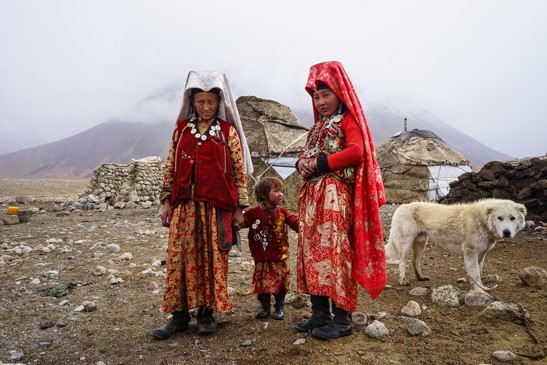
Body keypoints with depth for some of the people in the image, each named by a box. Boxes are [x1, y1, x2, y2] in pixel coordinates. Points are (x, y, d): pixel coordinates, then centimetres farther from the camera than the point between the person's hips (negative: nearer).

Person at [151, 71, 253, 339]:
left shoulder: (228, 131, 3)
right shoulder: (181, 129, 10)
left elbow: (240, 170, 2)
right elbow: (170, 166, 11)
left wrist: (239, 207, -1)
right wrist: (166, 201, 6)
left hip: (217, 206, -2)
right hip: (184, 205, 2)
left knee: (213, 258, 4)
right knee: (180, 257, 3)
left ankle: (206, 312, 18)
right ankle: (180, 314, 16)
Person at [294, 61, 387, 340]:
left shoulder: (348, 119, 0)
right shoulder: (318, 125, 24)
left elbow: (357, 152, -16)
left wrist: (319, 163, -14)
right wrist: (302, 163, 1)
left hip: (335, 194, -8)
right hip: (312, 194, 8)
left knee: (334, 250, -8)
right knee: (312, 251, 7)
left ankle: (342, 319, 2)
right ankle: (320, 314, 16)